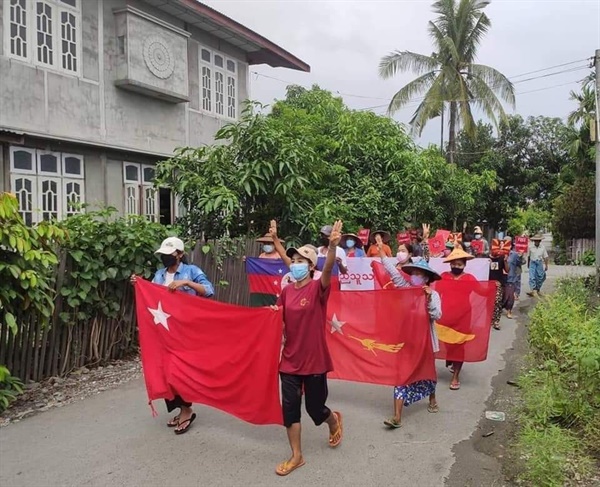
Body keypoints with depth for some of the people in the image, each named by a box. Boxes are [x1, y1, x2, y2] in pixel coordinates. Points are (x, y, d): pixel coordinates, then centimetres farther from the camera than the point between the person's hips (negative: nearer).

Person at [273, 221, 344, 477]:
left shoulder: (318, 288, -13)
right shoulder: (286, 291, 1)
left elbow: (328, 269, -35)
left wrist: (333, 247, -52)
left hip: (315, 359, -4)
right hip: (290, 359, 4)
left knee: (315, 407, 10)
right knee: (289, 407, 6)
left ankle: (334, 420, 46)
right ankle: (296, 456, 24)